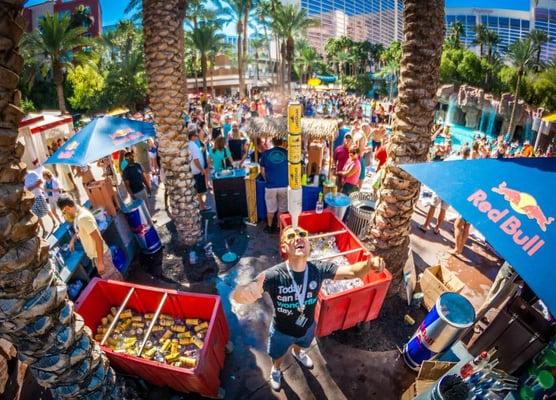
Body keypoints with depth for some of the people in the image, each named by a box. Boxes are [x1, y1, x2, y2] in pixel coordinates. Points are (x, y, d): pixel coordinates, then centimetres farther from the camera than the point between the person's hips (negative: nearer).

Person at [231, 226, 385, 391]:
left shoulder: (319, 269, -28)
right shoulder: (274, 275, -39)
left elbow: (352, 271, -28)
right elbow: (237, 296, -49)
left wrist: (369, 264, -52)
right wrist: (245, 292, -76)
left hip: (307, 326, 3)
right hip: (282, 331, -3)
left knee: (300, 344, 38)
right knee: (278, 356, 30)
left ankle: (297, 352, 74)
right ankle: (276, 369, 66)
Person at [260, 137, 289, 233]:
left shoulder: (265, 154, -3)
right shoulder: (287, 153, -4)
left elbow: (262, 171, 4)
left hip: (270, 186, 0)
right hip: (284, 186, 0)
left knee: (270, 209, 17)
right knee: (282, 209, 17)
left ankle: (269, 227, 30)